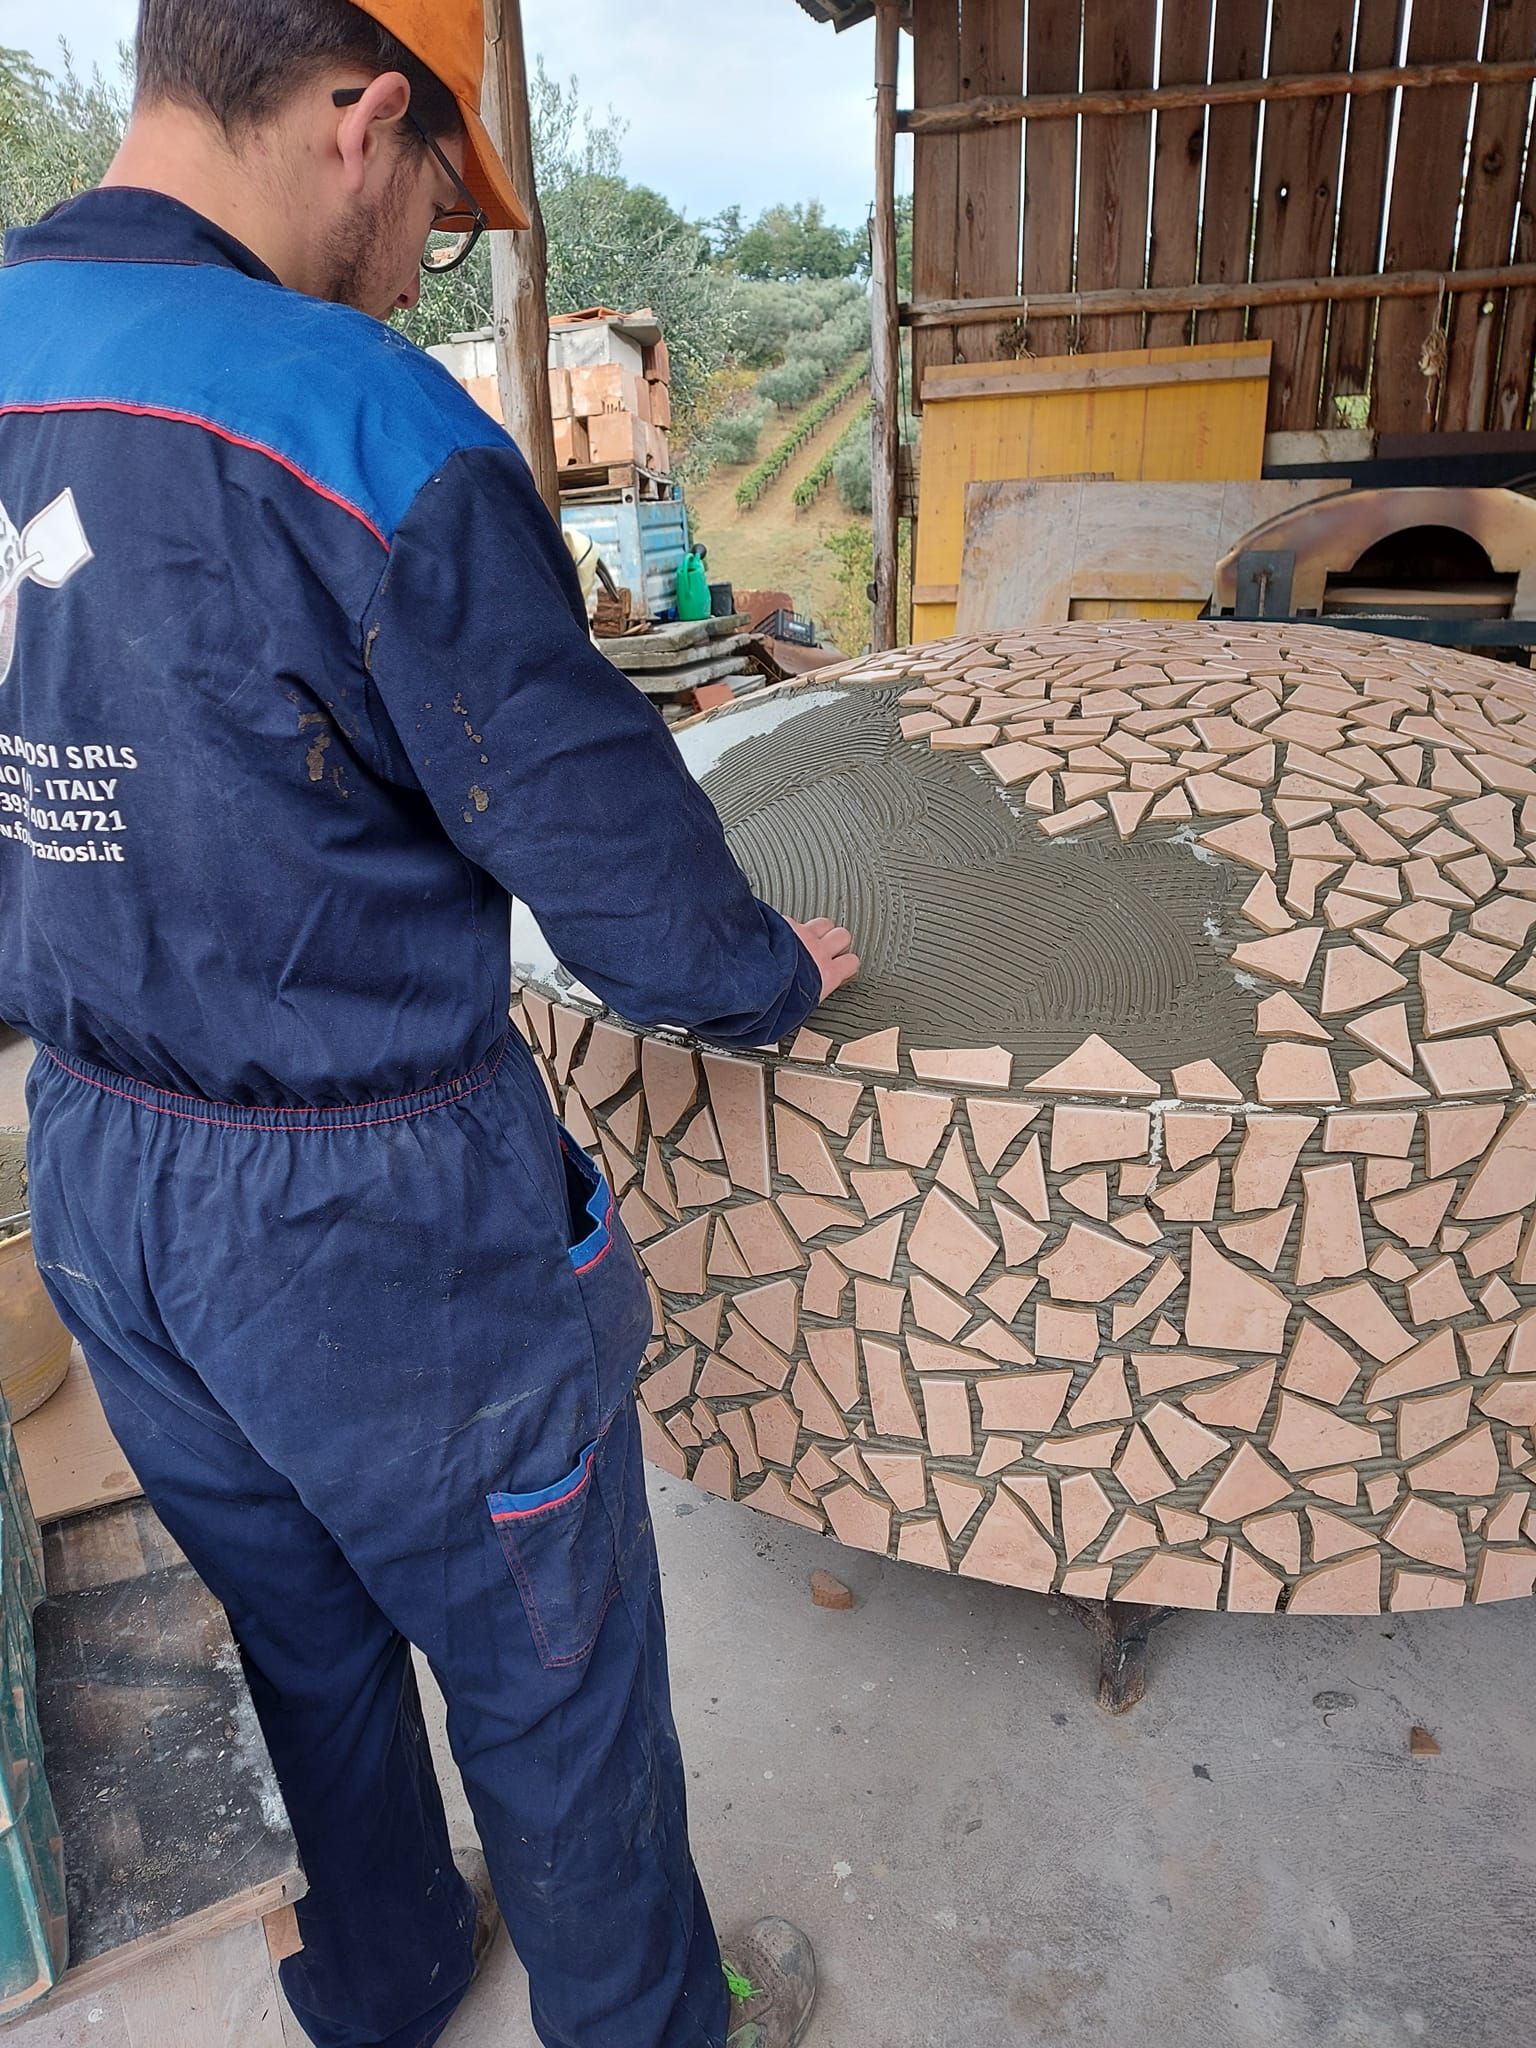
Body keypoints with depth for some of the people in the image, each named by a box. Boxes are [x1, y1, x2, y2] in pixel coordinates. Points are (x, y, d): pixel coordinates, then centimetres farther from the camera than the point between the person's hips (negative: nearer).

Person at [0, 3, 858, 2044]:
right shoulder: (361, 425, -22)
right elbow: (613, 844, -17)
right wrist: (776, 975, 2)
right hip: (377, 1225, -7)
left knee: (305, 1642, 28)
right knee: (551, 1678, 17)